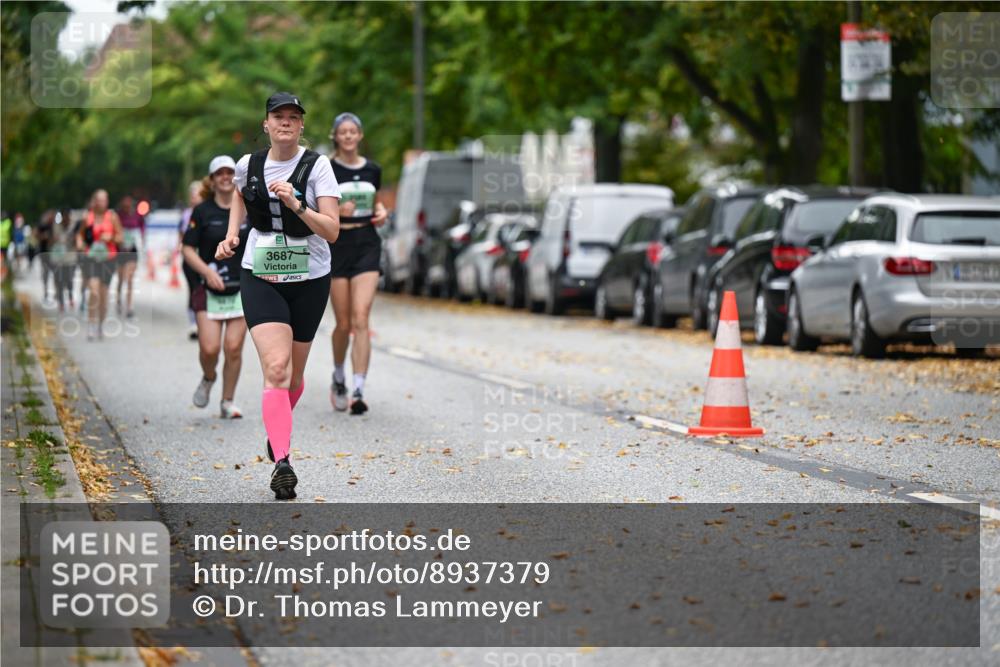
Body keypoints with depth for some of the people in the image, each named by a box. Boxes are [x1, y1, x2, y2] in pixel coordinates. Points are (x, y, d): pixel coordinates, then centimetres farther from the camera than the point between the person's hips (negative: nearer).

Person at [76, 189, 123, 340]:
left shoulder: (112, 217, 1)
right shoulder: (88, 217, 3)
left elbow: (120, 237, 5)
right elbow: (80, 233, 18)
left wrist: (111, 237, -15)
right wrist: (79, 243, -2)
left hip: (108, 257, 0)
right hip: (91, 257, 0)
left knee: (103, 293, 6)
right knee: (94, 291, -16)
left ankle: (100, 325, 25)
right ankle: (91, 325, -9)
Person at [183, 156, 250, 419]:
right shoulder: (202, 212, -1)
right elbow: (188, 249, -1)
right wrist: (207, 271, -16)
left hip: (242, 289, 1)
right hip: (210, 290, -1)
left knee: (234, 348, -4)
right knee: (209, 348, -10)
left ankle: (227, 402, 11)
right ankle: (208, 379, 23)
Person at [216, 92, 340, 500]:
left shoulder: (317, 166, -9)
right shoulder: (248, 165, -1)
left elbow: (332, 231, -16)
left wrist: (296, 206, -29)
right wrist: (232, 235, 11)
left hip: (309, 281, 0)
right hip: (260, 278, 0)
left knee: (294, 374, 14)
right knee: (276, 368, -18)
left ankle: (278, 430, 45)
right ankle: (281, 463, -28)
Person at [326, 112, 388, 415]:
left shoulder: (372, 170, 8)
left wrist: (381, 212, 3)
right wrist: (335, 210, -21)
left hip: (367, 245, 2)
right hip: (337, 244, -2)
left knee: (361, 319, -12)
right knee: (344, 324, 3)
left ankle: (358, 391, -17)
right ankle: (338, 377, 31)